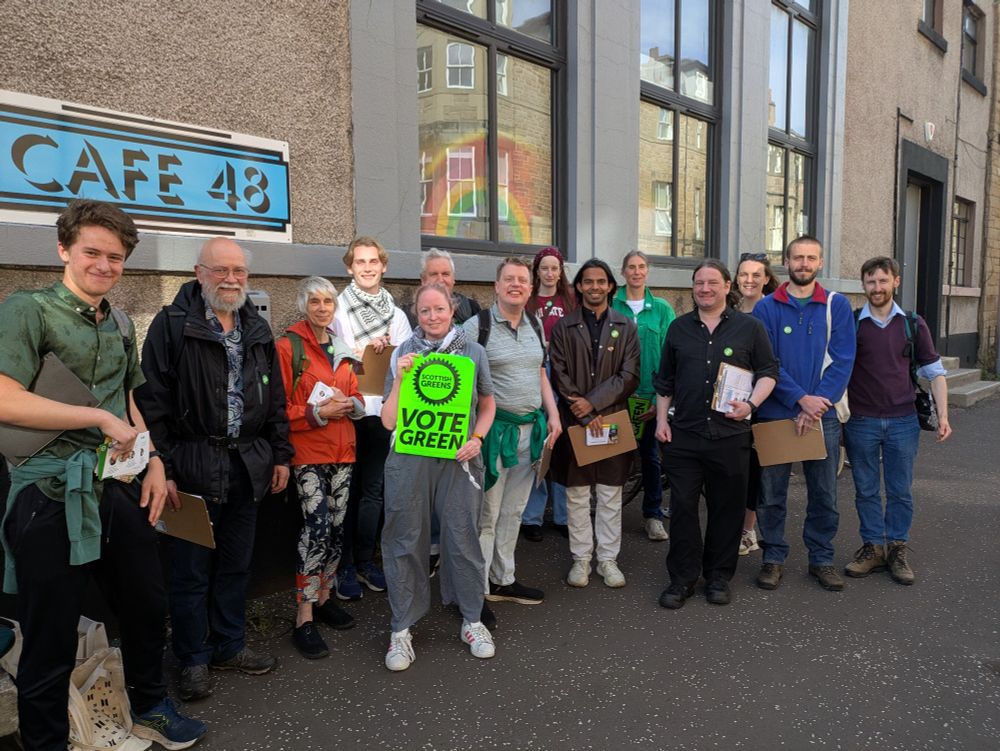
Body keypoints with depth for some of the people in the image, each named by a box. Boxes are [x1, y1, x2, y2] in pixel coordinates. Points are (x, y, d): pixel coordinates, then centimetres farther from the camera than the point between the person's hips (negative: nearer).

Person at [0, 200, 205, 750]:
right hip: (50, 498, -7)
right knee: (51, 641, 7)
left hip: (121, 492, 7)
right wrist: (102, 419, -18)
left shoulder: (121, 324, 13)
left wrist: (152, 459, 10)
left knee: (147, 609, 19)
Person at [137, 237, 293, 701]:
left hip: (248, 466, 5)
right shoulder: (172, 325, -6)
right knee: (192, 569, 6)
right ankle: (194, 659, 23)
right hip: (195, 466, -5)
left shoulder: (257, 330, 11)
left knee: (236, 564, 16)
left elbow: (275, 399, 15)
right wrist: (164, 468, -14)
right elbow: (153, 402, -10)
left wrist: (281, 454, 11)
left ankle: (229, 647, 32)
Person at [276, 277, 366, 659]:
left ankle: (323, 597, 27)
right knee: (317, 526, -14)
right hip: (307, 452, -6)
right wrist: (318, 412, -18)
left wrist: (349, 404, -3)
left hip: (341, 450, 6)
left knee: (337, 526, 10)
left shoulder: (341, 348, 14)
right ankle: (304, 620, -4)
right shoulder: (288, 346, -6)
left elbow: (356, 398, 19)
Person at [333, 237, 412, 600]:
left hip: (382, 409, 3)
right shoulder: (337, 308, -2)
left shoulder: (396, 313, 8)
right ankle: (344, 566, 17)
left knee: (373, 489, 12)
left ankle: (365, 561, 25)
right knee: (347, 490, 4)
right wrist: (362, 353, -19)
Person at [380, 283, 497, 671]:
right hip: (410, 460, 0)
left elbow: (487, 403, 16)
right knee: (406, 541, 5)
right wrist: (400, 378, -12)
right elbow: (389, 421, 0)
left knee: (463, 538, 5)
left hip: (459, 459, 0)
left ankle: (472, 620, 25)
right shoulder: (403, 354, 4)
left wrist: (477, 439, -1)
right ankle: (401, 629, 21)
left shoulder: (472, 352, 6)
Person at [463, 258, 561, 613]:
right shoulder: (477, 325, -8)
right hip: (494, 428, -6)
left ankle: (503, 580, 29)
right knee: (486, 514, 0)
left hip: (531, 428, 6)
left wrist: (553, 414, 8)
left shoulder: (535, 326, 11)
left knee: (513, 511, 16)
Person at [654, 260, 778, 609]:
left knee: (726, 508, 7)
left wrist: (751, 404, -10)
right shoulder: (679, 328, 12)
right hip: (683, 435, 2)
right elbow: (665, 380, 16)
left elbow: (768, 371, 6)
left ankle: (718, 576, 23)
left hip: (730, 434, -1)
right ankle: (682, 578, 14)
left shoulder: (749, 327, 5)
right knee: (682, 507, 2)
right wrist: (661, 419, 8)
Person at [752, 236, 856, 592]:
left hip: (823, 415, 1)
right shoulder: (766, 308, 0)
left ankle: (822, 559, 25)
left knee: (824, 495, 10)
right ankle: (773, 558, 21)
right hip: (775, 415, -1)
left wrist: (817, 406, -14)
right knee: (771, 494, 6)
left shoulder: (837, 305, 3)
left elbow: (842, 361, -4)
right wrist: (802, 399, -17)